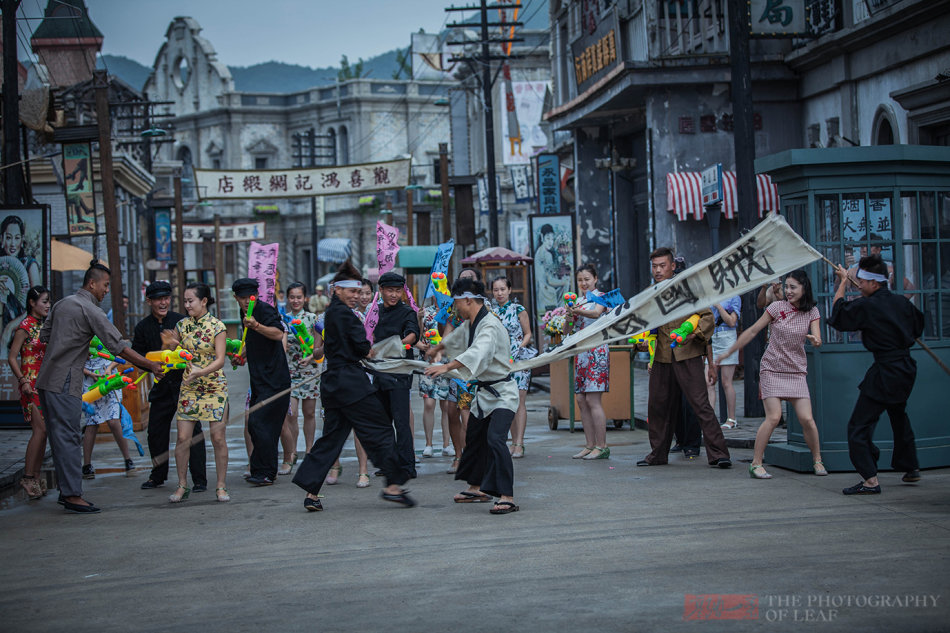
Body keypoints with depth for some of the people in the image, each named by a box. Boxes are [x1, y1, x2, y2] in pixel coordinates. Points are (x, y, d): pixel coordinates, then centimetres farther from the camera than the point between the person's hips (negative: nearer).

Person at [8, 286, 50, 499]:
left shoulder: (45, 325, 15)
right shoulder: (25, 326, -7)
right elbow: (12, 357, -10)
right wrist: (23, 381, -18)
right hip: (31, 385, -7)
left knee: (43, 431, 5)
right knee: (40, 429, -14)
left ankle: (36, 477, 9)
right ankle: (28, 477, -9)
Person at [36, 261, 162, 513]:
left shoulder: (62, 304, 15)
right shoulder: (90, 310, -11)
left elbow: (44, 336, 21)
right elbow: (118, 346, -14)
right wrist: (150, 365, -9)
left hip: (47, 380, 9)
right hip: (64, 382, -9)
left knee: (61, 436, 12)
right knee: (68, 437, -8)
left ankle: (66, 490, 16)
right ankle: (72, 495, -8)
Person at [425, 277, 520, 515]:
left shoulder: (490, 325, -23)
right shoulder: (470, 324, 8)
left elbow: (478, 352, -42)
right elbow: (456, 337, 32)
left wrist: (446, 367, -52)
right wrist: (436, 349, 52)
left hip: (502, 393, -10)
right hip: (483, 392, 11)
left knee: (495, 439, -24)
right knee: (474, 438, 20)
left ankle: (507, 497, -27)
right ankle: (478, 488, 36)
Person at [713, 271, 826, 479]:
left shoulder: (812, 313, 2)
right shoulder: (777, 307, -5)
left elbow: (817, 340, -7)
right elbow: (752, 331, -1)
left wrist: (815, 340, -32)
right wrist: (728, 352, 1)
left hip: (796, 371, 2)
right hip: (772, 369, -2)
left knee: (807, 419, -6)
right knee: (774, 417, -16)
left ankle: (817, 461, 14)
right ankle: (756, 463, -7)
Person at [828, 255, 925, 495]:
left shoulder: (866, 306, -15)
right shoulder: (902, 302, 5)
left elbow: (838, 315, -1)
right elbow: (918, 326, 21)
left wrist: (842, 282, 6)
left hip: (885, 373, -8)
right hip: (906, 367, 8)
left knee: (859, 425, -7)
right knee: (898, 416, 29)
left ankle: (870, 479, -15)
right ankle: (911, 468, 40)